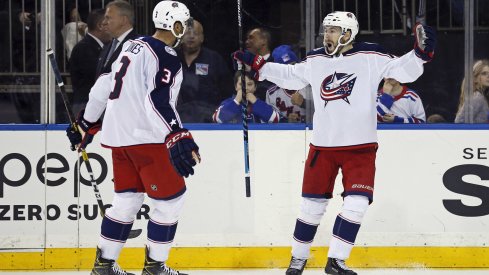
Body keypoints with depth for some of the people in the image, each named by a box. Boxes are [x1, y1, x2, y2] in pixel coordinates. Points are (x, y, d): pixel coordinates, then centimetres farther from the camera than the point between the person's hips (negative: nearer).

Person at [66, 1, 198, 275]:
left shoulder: (133, 46, 13)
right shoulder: (166, 58, -14)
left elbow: (104, 85, 20)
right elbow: (159, 103, -26)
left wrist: (87, 123, 29)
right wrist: (178, 139, -32)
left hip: (119, 136, 9)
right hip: (146, 138, -9)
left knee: (128, 199, 16)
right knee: (170, 199, 0)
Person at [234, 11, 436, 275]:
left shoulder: (370, 57, -7)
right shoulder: (315, 60, 5)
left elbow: (403, 71, -8)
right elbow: (289, 76, 19)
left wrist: (421, 53, -25)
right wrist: (257, 65, 16)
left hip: (360, 146, -2)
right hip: (322, 145, 2)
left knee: (357, 203, -12)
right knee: (313, 203, 7)